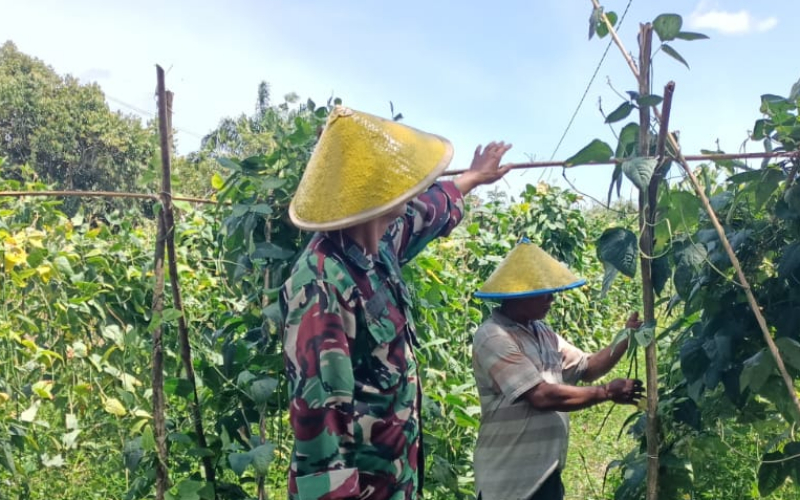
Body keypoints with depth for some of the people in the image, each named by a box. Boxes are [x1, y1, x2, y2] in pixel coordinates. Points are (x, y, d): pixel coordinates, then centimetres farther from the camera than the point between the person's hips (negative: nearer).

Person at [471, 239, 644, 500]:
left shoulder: (541, 332, 11)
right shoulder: (494, 337, -18)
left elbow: (587, 368, 14)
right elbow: (542, 396, -24)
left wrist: (627, 337, -1)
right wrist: (607, 392, -15)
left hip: (545, 472, 9)